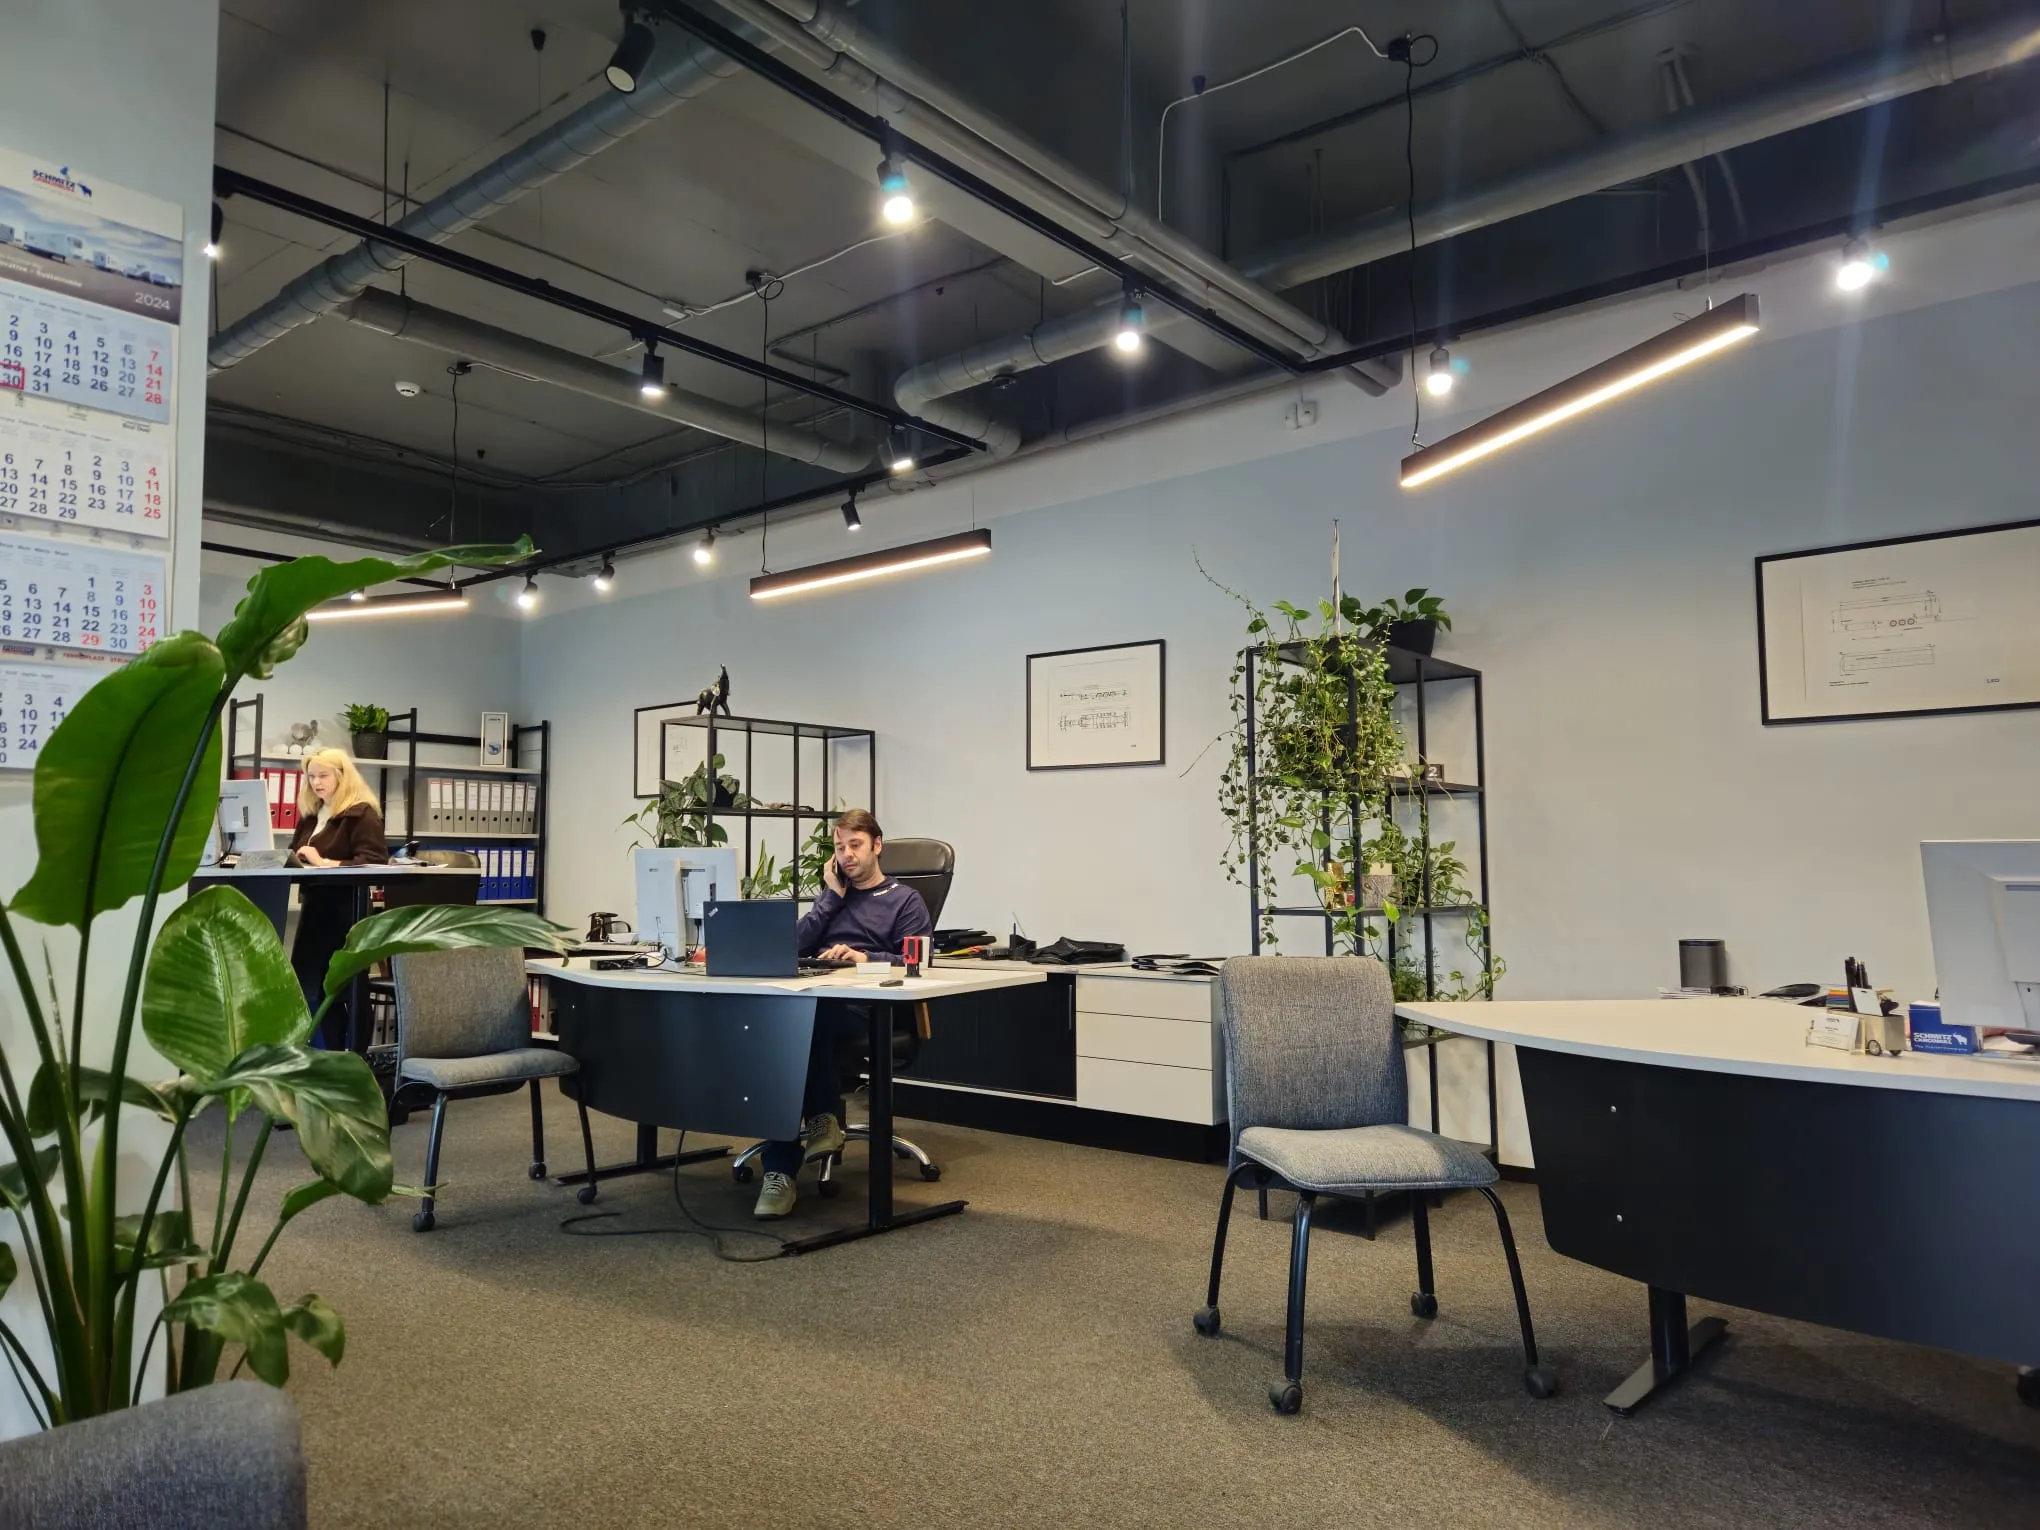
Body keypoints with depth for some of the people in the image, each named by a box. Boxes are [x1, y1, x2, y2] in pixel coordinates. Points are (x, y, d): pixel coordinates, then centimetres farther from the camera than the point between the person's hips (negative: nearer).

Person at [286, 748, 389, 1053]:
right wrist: (295, 860, 1)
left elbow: (374, 862, -18)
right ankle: (335, 1057, 17)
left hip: (347, 910, -8)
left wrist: (324, 862, -23)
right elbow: (296, 856, 24)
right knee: (313, 987, 8)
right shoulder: (310, 814, 16)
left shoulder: (362, 813, -8)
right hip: (315, 907, 8)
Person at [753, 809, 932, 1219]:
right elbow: (796, 946, 15)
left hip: (864, 1008, -4)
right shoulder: (832, 895, 31)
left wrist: (864, 957, -16)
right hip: (815, 1000, 4)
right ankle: (779, 1170, -33)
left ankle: (822, 1118, -21)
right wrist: (833, 895, 14)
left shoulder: (905, 900, 16)